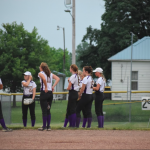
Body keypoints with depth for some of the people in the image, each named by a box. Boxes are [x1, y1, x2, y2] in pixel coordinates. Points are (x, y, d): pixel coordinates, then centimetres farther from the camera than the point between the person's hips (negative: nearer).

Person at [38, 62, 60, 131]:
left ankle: (44, 126, 0)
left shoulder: (40, 73, -4)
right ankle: (48, 126, 11)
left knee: (44, 110, -2)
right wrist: (53, 86, 1)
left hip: (44, 92, -6)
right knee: (48, 111, 12)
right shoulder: (50, 74, 14)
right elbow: (58, 78, 3)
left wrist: (46, 87, -17)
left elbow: (44, 79, -25)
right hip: (50, 93, 6)